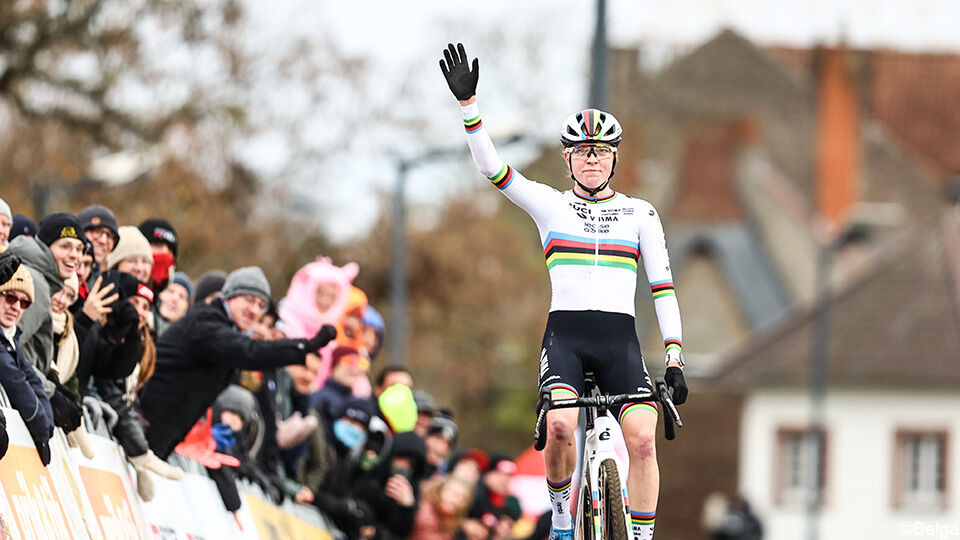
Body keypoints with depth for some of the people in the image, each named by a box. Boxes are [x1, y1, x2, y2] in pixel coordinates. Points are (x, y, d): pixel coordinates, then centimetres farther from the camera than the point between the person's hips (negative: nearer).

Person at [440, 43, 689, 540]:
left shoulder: (640, 214, 11)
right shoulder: (549, 205, 10)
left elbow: (663, 288, 7)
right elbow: (490, 166, -2)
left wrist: (674, 357, -2)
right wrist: (467, 102, -14)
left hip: (620, 338, 1)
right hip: (565, 334, -1)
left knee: (642, 440, -20)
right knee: (560, 425, -29)